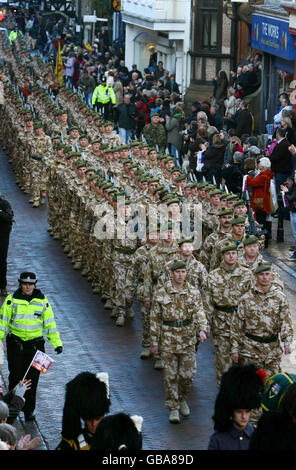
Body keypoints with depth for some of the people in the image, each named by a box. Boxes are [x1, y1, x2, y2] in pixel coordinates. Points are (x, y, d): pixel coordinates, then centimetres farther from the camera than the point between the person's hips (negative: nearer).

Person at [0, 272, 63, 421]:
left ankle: (29, 410, 13)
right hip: (15, 344, -1)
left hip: (36, 344, 1)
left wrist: (57, 342, 3)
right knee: (16, 376, -2)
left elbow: (50, 322, 8)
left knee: (32, 378, 2)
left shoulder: (42, 301, 3)